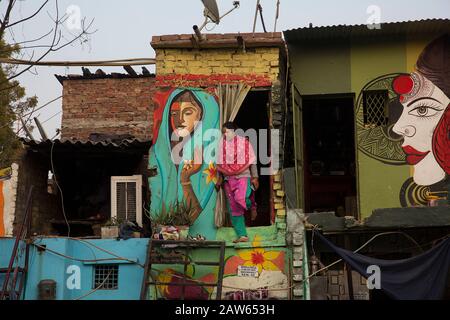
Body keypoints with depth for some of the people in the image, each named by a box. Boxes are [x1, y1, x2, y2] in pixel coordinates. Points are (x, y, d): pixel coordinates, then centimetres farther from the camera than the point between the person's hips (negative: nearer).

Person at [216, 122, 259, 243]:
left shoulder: (244, 142, 2)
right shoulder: (222, 143, 9)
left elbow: (252, 161, 5)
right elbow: (219, 162, 16)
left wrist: (255, 177, 1)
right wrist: (220, 177, 13)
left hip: (243, 176, -4)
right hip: (228, 178, 4)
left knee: (240, 199, -27)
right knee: (233, 208, 0)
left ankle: (252, 206, 10)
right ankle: (242, 235, 5)